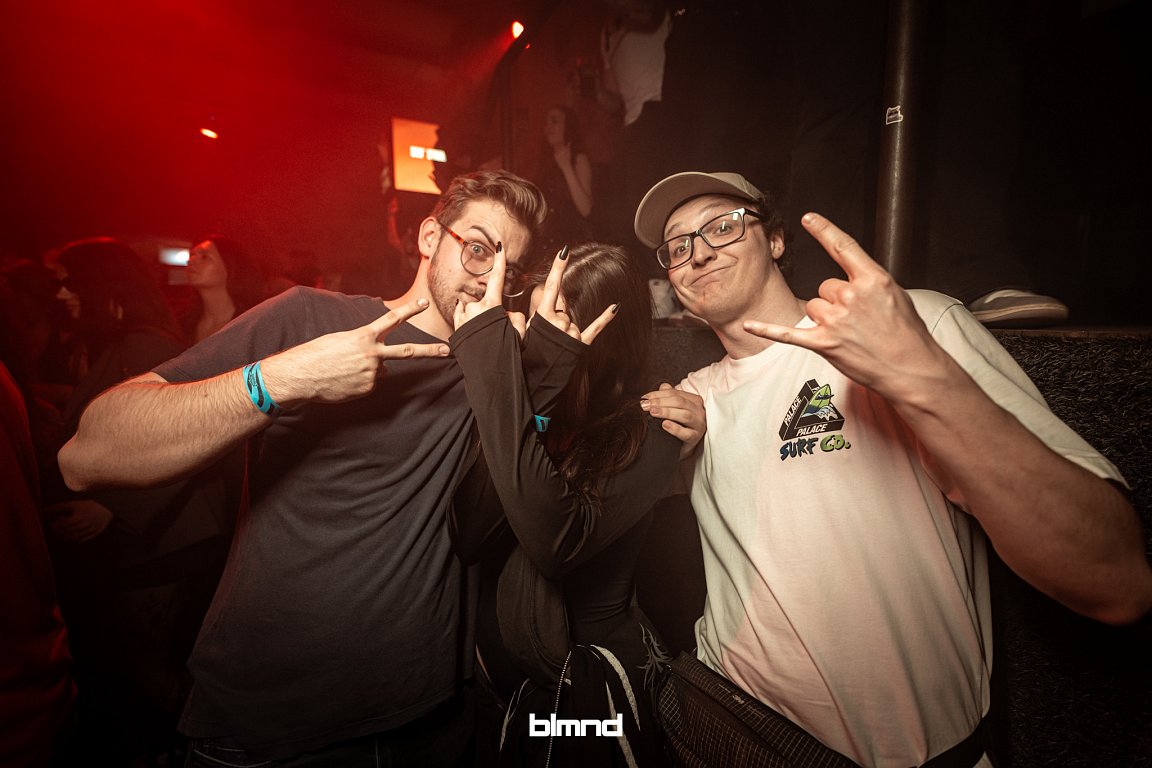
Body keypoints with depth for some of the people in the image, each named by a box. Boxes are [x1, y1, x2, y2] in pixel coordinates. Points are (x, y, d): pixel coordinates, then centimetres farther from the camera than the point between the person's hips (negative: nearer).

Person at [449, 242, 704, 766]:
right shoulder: (531, 412, -8)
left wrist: (496, 361, -36)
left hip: (589, 685, -4)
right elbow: (469, 539, -18)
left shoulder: (644, 442, -19)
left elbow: (556, 543, -35)